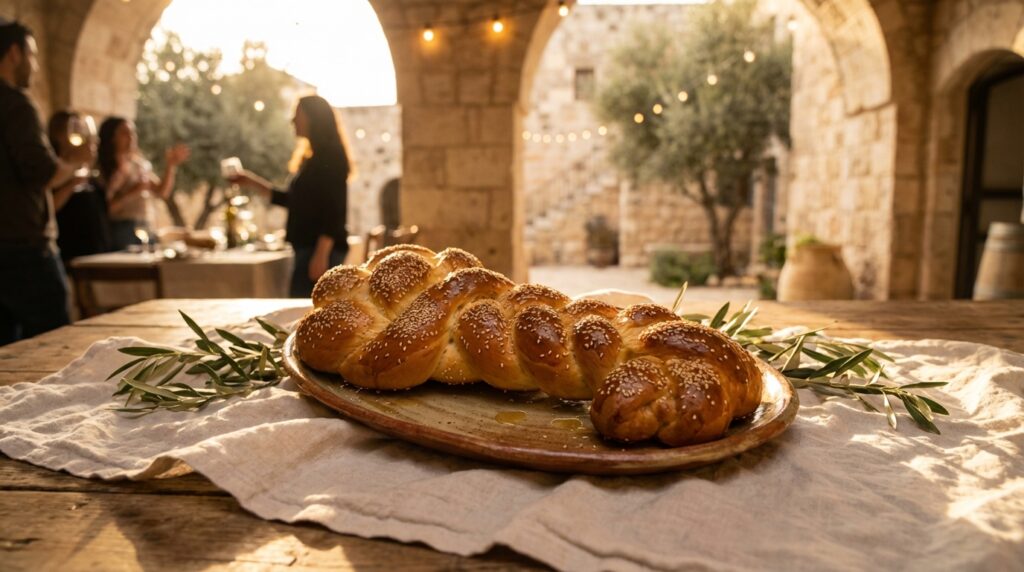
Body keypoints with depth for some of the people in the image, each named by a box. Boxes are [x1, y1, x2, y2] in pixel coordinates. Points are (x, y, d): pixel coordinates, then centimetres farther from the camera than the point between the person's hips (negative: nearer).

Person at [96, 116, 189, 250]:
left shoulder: (140, 163, 15)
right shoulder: (103, 169, -4)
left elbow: (163, 192, 16)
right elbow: (106, 207, -13)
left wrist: (171, 165, 8)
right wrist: (132, 192, -18)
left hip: (147, 229, 6)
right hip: (122, 231, -6)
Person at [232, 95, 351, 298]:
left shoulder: (329, 158, -10)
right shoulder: (314, 159, 18)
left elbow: (334, 210, -18)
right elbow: (293, 201, 26)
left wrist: (321, 255, -22)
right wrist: (254, 182, 25)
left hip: (320, 249, -9)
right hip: (307, 247, 9)